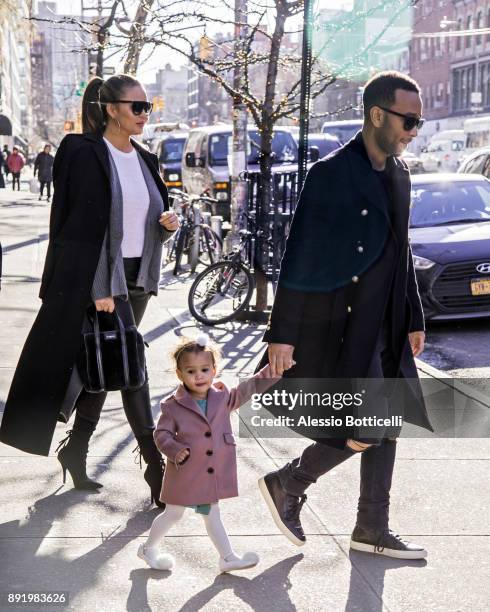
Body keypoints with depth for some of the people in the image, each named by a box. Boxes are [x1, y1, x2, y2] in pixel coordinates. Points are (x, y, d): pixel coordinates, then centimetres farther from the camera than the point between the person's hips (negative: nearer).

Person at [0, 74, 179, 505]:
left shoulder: (143, 160, 12)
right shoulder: (87, 155, -9)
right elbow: (86, 225, -15)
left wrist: (168, 223, -5)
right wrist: (100, 288, -20)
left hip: (136, 277, 7)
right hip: (102, 277, -7)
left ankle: (76, 450, 25)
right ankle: (156, 465, 0)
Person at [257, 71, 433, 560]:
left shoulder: (398, 173, 11)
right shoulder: (331, 173, -14)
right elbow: (299, 257, -15)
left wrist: (413, 319, 18)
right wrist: (282, 334, -16)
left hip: (386, 328, 8)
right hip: (343, 327, -8)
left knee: (387, 425, 11)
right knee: (363, 433, -7)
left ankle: (372, 529, 23)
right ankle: (286, 485, 15)